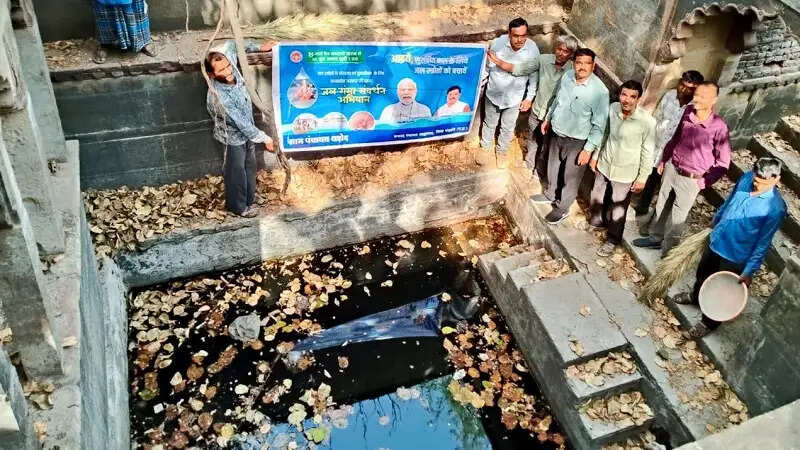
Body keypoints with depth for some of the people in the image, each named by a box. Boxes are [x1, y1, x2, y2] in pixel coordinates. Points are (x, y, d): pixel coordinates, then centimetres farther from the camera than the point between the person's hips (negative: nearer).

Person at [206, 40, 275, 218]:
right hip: (234, 135, -7)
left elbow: (230, 45, 3)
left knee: (250, 165, 23)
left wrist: (259, 47, 6)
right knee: (237, 171, 13)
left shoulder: (230, 62, -20)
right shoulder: (220, 96, -39)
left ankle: (249, 199, 44)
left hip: (247, 130, 7)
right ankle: (238, 206, 35)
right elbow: (241, 123, -30)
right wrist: (264, 138, -19)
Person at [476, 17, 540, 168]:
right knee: (489, 123, 23)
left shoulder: (533, 49, -21)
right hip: (493, 94, -1)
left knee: (507, 128, 22)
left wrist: (529, 98, -2)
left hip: (514, 98, 1)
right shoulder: (497, 44, -25)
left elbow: (534, 75, -6)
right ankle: (485, 147, 50)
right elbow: (487, 67, -8)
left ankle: (502, 150, 49)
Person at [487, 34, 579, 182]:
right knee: (533, 140, 28)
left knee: (546, 147, 20)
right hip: (536, 111, 3)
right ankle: (529, 163, 56)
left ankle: (540, 171, 48)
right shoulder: (544, 59, -17)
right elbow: (518, 69, -12)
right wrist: (498, 61, -24)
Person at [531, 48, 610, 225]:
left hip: (577, 142, -6)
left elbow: (599, 125, -19)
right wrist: (547, 119, 20)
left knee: (570, 177, 13)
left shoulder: (600, 91, -25)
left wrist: (588, 149, -18)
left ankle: (562, 208, 35)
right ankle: (551, 194, 53)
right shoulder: (567, 76, -9)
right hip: (556, 133, 6)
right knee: (553, 167, 27)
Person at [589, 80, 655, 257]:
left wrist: (642, 178, -8)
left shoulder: (647, 121, -25)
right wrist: (595, 155, 12)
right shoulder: (613, 108, -13)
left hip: (625, 173, -4)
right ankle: (597, 221, 54)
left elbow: (647, 151, -14)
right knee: (596, 199, 24)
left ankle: (612, 240, 35)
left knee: (618, 209, 13)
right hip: (604, 165, 4)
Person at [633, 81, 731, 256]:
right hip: (671, 169, 5)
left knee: (677, 219, 7)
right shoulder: (688, 112, -7)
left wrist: (704, 181, -13)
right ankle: (655, 237, 44)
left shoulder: (719, 127, -22)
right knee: (661, 206, 22)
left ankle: (667, 253, 25)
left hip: (691, 180, -5)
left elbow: (723, 162, -13)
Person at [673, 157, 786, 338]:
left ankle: (709, 322, 39)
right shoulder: (745, 178, -13)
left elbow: (763, 243, -21)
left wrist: (749, 271, -18)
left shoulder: (776, 208, -29)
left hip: (735, 255, -6)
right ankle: (695, 296, 59)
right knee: (702, 273, 29)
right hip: (716, 240, 6)